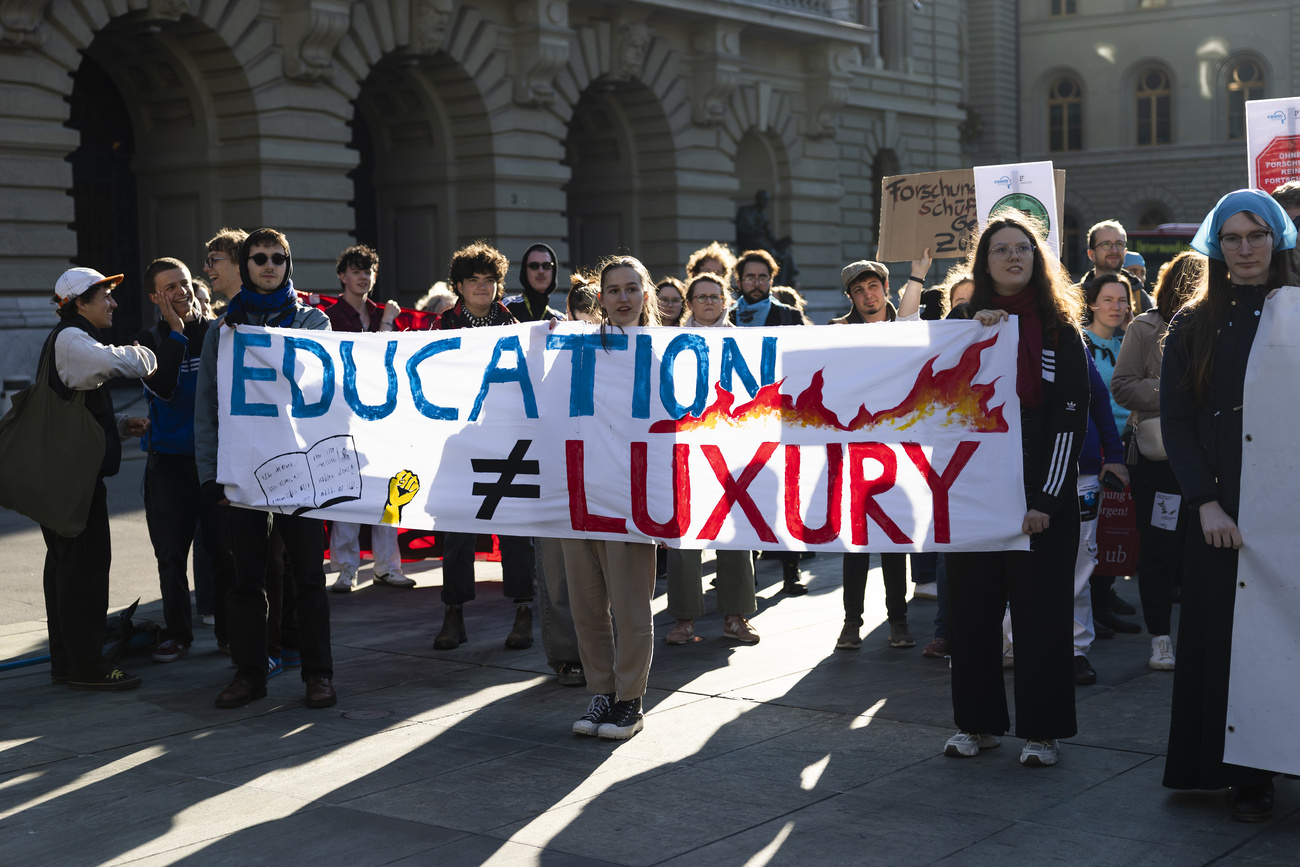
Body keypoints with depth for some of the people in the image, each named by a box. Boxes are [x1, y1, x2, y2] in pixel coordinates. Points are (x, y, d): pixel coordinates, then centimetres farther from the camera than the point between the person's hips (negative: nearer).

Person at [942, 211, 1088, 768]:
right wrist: (973, 333, -12)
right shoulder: (963, 322, 8)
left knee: (1040, 613, 1)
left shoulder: (1060, 330, 1)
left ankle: (1041, 730, 11)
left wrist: (1046, 499, -12)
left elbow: (1070, 420, -4)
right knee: (971, 610, 6)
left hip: (1042, 497, -2)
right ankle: (977, 722, 18)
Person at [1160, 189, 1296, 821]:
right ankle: (1246, 776, 11)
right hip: (1222, 509, 0)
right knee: (1229, 634, 2)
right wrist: (1206, 502, -10)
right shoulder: (1194, 325, 7)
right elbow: (1175, 420, 2)